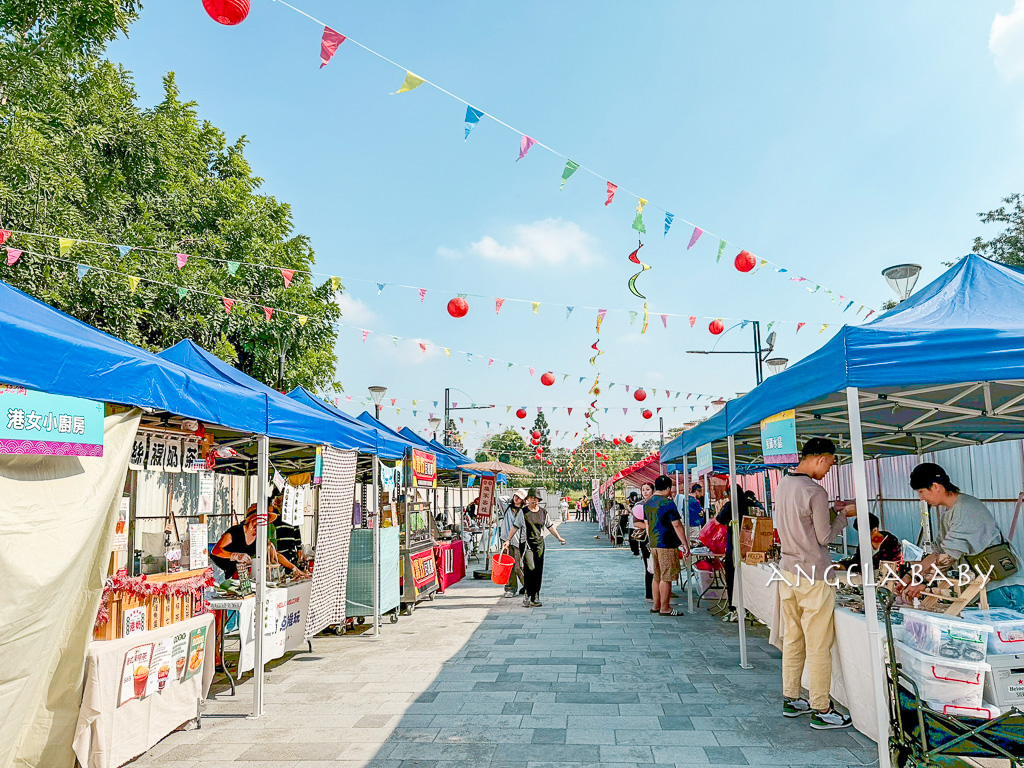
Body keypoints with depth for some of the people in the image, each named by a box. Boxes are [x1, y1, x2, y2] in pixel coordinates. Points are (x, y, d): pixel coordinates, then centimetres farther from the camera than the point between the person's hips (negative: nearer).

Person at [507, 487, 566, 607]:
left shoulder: (543, 512, 9)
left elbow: (550, 526, 17)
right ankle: (527, 595, -8)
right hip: (526, 543, -4)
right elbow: (515, 527, 2)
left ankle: (535, 597, 14)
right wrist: (508, 540, -3)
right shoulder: (523, 512, 0)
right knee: (530, 568, -18)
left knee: (538, 571, 4)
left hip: (540, 543, 4)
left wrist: (559, 537, 12)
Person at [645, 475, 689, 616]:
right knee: (666, 578, -3)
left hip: (653, 545, 8)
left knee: (657, 577, 14)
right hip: (667, 545, -8)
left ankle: (656, 606, 19)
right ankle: (665, 608, 1)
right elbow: (677, 525, -14)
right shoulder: (668, 503, -13)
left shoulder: (647, 503, 11)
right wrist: (685, 544, -9)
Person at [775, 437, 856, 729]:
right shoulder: (815, 492, -18)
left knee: (792, 640, 16)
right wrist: (845, 515, 2)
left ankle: (791, 699, 26)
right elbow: (825, 537, -10)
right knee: (818, 646, 2)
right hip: (813, 576, -8)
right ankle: (820, 711, 10)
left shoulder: (783, 485, 7)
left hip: (788, 571, 8)